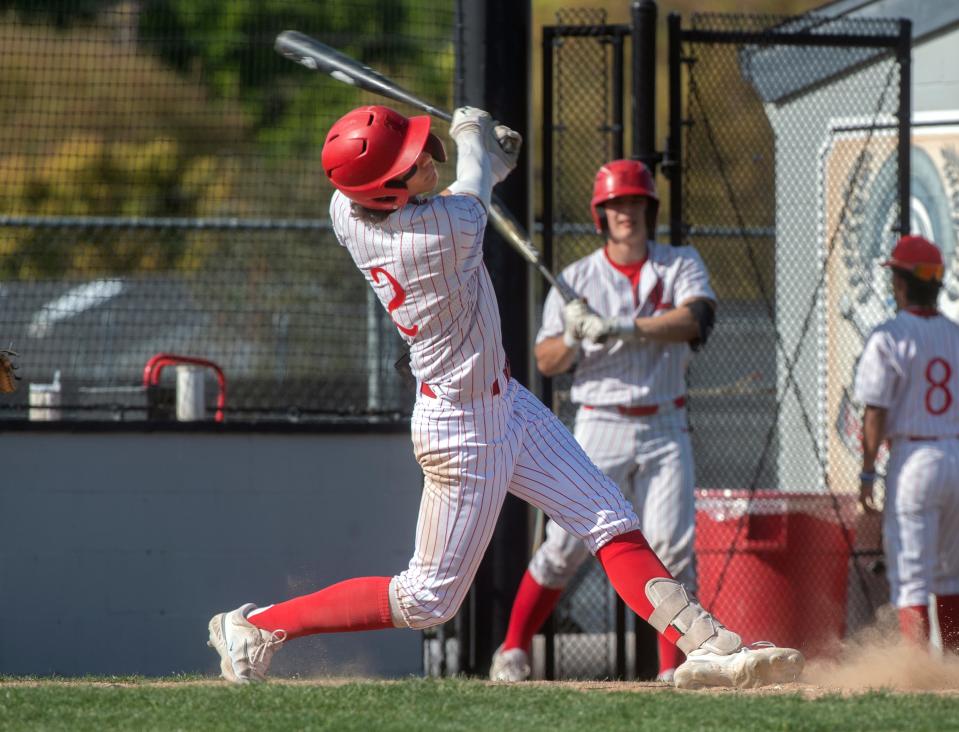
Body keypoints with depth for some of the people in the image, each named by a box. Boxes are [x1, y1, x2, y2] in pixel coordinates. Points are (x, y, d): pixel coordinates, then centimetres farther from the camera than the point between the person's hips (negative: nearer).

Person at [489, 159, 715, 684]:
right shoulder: (578, 279, 5)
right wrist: (574, 336, -20)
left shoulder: (682, 266, 6)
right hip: (600, 427, -1)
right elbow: (546, 362, 2)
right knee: (566, 543, -6)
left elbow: (695, 318, -15)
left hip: (664, 428, 1)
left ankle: (674, 668, -2)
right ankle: (513, 649, 6)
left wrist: (626, 329, -27)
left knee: (672, 547, -8)